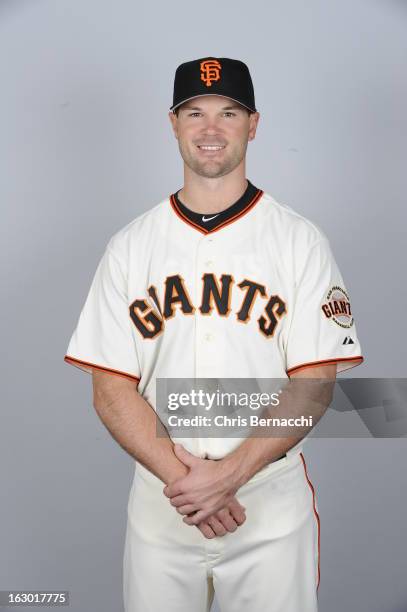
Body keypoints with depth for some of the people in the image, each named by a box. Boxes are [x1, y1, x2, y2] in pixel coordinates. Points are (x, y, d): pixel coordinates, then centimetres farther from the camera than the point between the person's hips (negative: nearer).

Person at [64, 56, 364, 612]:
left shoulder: (300, 241, -2)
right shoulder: (130, 246, 2)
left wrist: (230, 473, -17)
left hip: (273, 506, -1)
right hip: (159, 503, 2)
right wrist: (181, 479, -14)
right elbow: (110, 391, -2)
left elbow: (313, 383, -7)